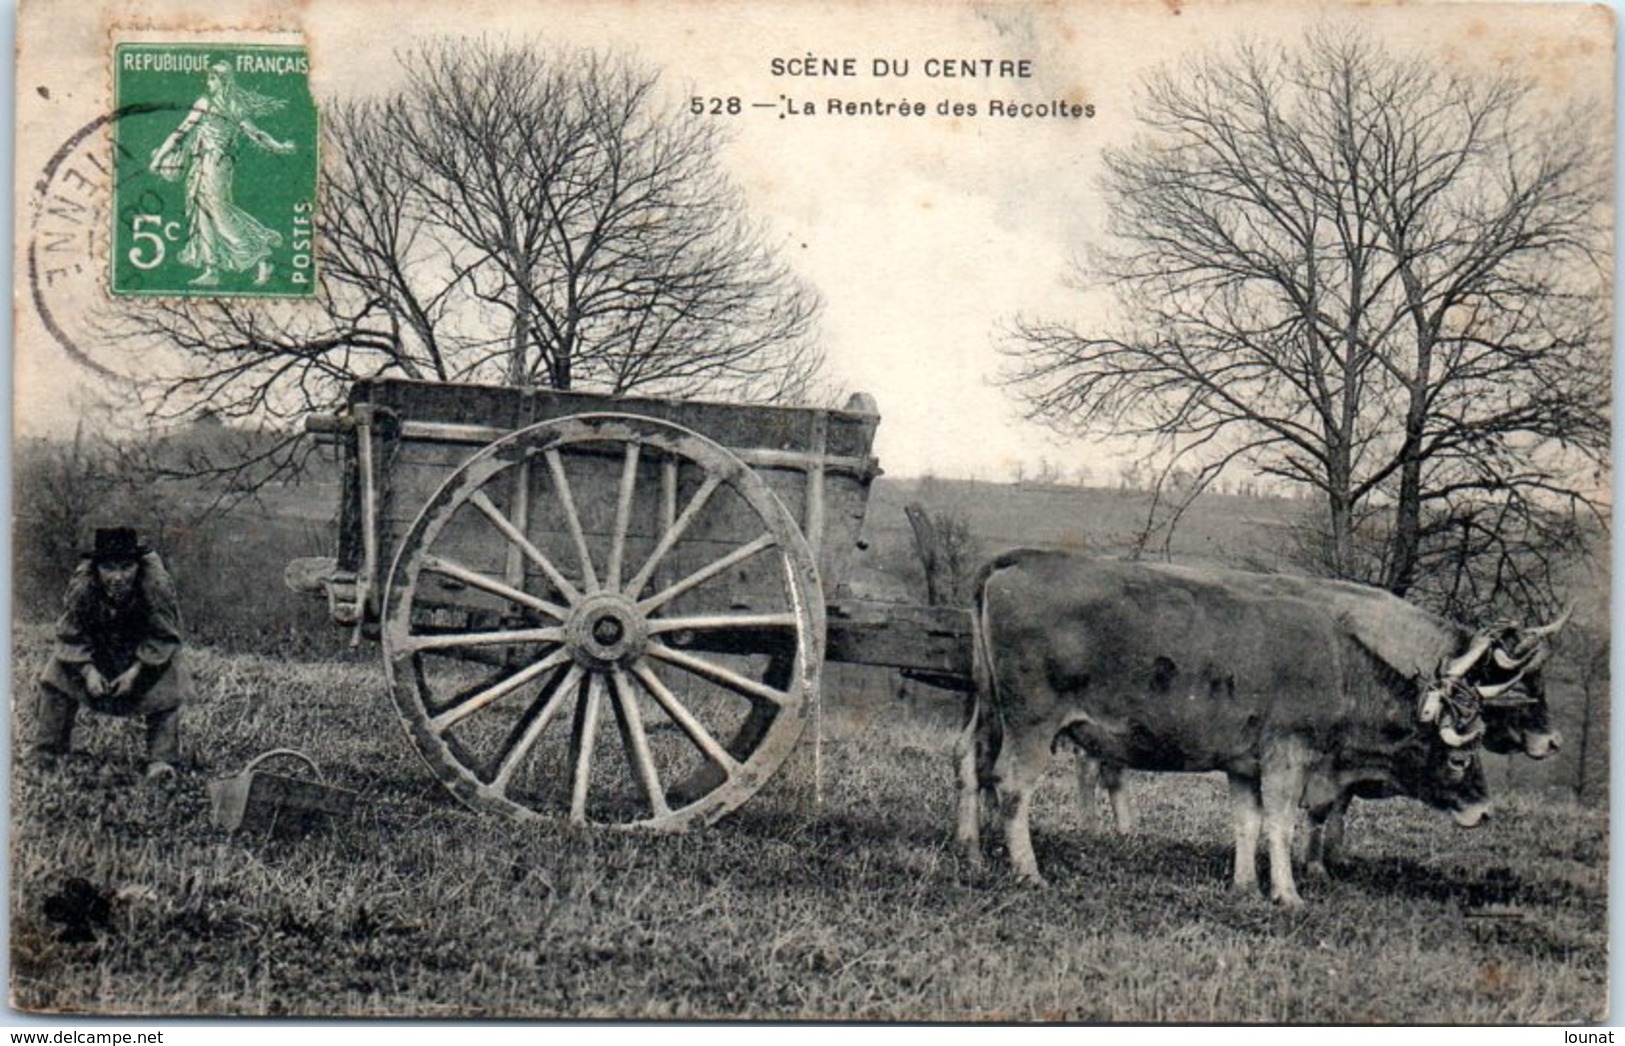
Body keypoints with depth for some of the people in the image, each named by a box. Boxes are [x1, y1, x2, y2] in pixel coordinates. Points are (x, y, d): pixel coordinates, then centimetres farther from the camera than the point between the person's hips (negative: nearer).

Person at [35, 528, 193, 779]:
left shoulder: (157, 585, -35)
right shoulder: (82, 586, -31)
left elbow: (164, 638, -23)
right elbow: (71, 637, -17)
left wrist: (136, 671, -29)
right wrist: (88, 671, -30)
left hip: (146, 649, -1)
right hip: (96, 647, 1)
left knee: (167, 690, -20)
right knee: (57, 679, -9)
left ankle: (161, 760, -8)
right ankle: (47, 754, 5)